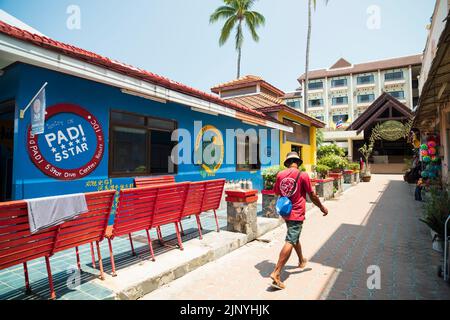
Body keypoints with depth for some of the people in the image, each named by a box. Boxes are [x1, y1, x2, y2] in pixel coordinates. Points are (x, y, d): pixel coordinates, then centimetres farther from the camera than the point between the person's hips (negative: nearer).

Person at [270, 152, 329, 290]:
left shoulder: (280, 175, -1)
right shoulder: (303, 175, -13)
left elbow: (276, 192, 10)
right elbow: (312, 195, -6)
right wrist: (322, 208, 9)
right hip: (297, 214, -6)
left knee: (295, 238, 26)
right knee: (290, 242, -7)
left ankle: (302, 260, 49)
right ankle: (276, 273, -12)